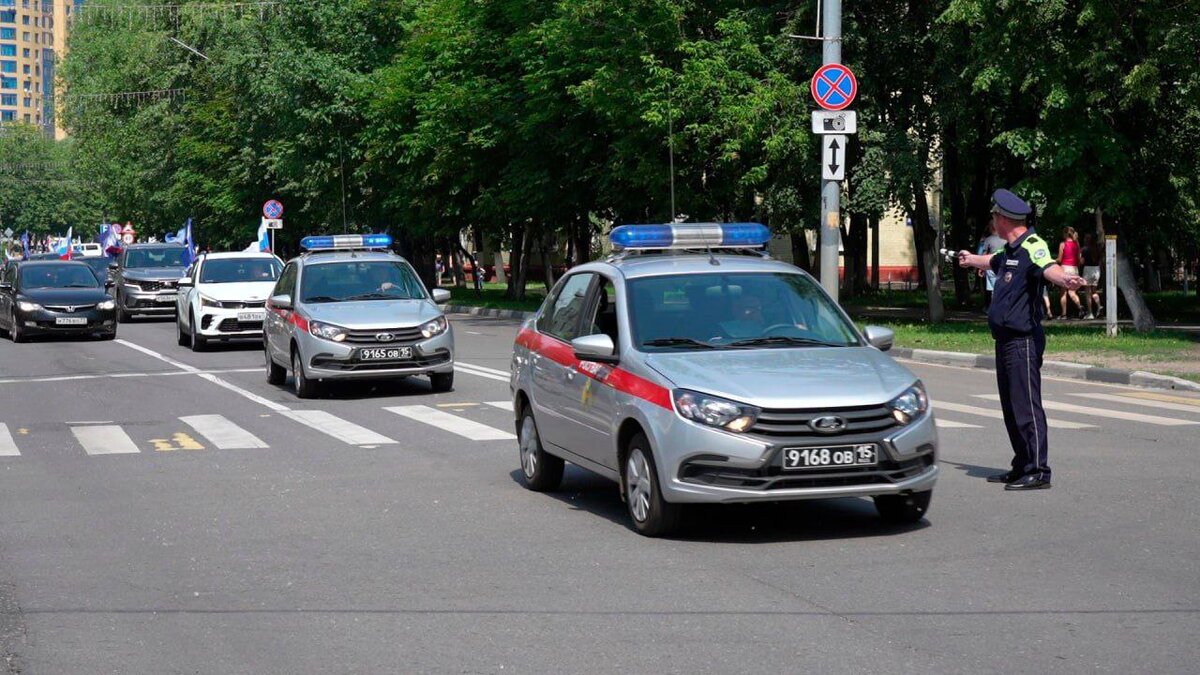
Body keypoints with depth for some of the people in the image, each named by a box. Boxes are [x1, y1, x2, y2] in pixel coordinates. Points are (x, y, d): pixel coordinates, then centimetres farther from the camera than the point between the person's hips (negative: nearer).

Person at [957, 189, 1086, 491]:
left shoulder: (1031, 247, -14)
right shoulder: (1010, 251, 17)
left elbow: (1048, 268, -36)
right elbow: (994, 262, 42)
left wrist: (1066, 279, -58)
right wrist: (971, 259, 62)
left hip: (1023, 341, -10)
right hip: (1005, 340, 10)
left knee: (1027, 406, -10)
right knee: (1011, 407, 14)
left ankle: (1038, 471, -9)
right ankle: (1022, 467, 23)